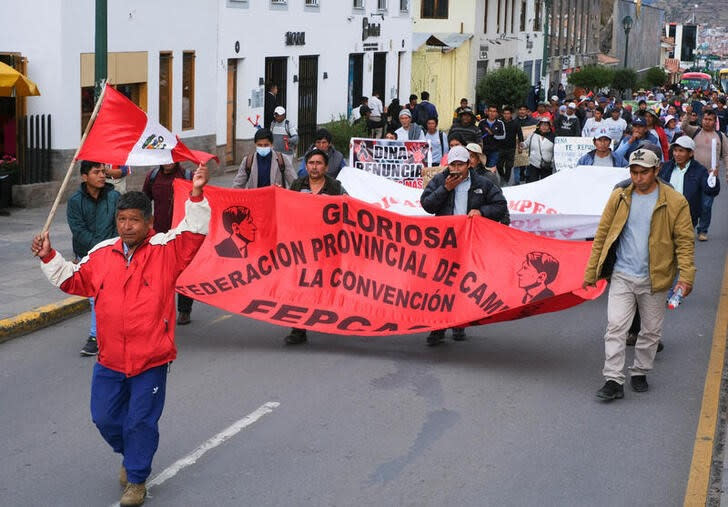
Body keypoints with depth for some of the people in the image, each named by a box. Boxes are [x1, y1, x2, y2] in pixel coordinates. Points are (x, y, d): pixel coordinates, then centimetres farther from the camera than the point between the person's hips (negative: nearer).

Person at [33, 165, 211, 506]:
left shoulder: (166, 250, -7)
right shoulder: (102, 254, 5)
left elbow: (194, 232, -20)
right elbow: (74, 280, 17)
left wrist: (196, 195, -30)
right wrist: (48, 258, 7)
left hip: (151, 359, -4)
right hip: (110, 359, 5)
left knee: (141, 421, 2)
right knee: (104, 418, 14)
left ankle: (136, 479, 20)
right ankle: (129, 455, 43)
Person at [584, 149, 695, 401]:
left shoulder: (674, 202, -4)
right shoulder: (619, 197, 3)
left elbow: (684, 241, -4)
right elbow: (602, 234, 7)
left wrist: (686, 275, -14)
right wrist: (591, 271, 5)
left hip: (654, 278, -1)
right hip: (622, 276, 1)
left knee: (651, 330, 11)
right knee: (615, 326, -7)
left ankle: (640, 372, 29)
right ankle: (614, 380, -4)